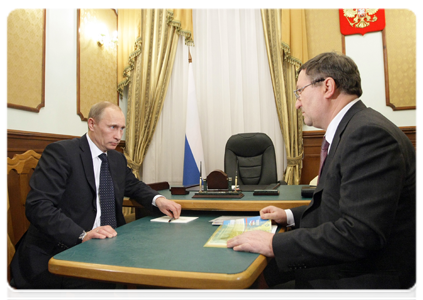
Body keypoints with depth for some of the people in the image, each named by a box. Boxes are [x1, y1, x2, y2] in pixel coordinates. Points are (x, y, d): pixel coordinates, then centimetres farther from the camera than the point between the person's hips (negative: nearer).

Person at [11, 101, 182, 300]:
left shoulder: (118, 159, 12)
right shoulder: (61, 152, -11)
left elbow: (135, 187, 24)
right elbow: (37, 205, -19)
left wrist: (158, 200, 1)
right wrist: (82, 235, -31)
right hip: (57, 252, -6)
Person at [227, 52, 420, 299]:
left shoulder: (369, 133, -24)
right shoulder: (351, 129, 8)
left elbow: (359, 233, -30)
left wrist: (274, 244, -24)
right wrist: (290, 216, 11)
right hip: (345, 265, 9)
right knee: (263, 273, 10)